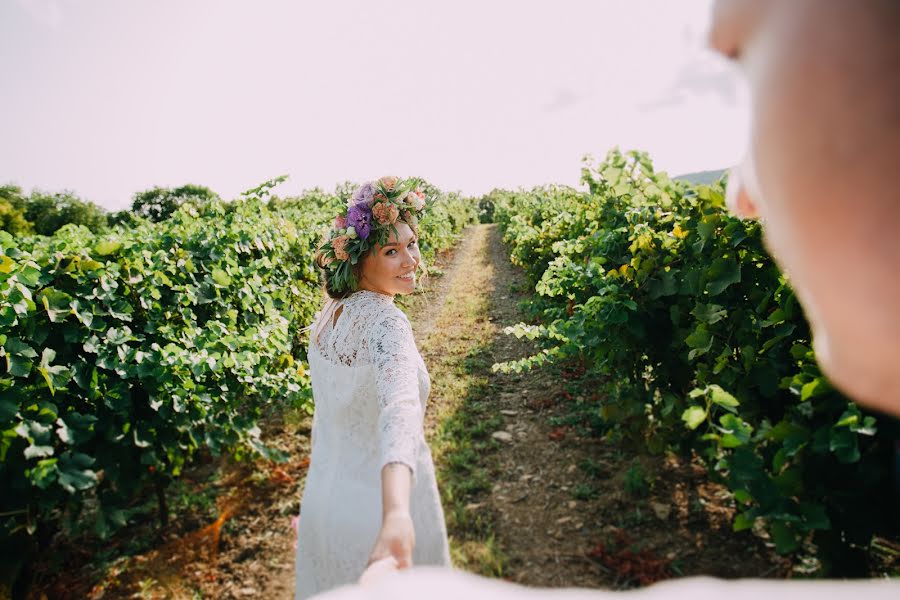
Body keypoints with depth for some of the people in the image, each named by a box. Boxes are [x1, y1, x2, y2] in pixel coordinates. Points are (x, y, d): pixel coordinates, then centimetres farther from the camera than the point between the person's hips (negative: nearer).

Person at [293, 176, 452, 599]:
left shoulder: (325, 316, -1)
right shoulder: (386, 323, -26)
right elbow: (399, 407, -46)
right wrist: (397, 513, -60)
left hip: (323, 497, 7)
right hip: (378, 509, -7)